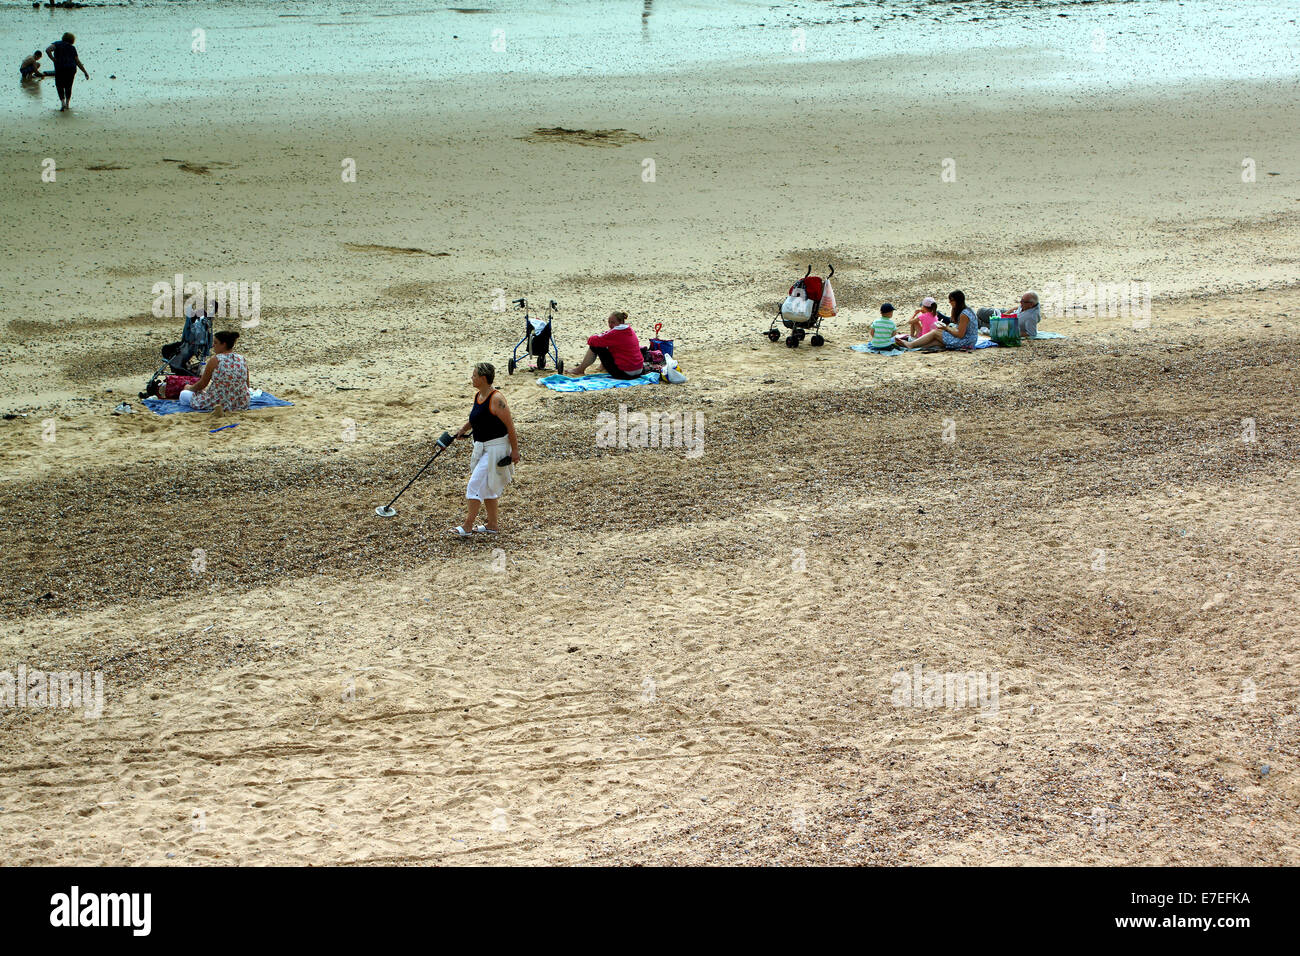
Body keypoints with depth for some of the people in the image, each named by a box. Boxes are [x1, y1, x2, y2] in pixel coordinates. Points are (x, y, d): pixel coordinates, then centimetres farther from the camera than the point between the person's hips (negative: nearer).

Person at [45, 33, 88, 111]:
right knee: (68, 86, 21)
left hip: (60, 69, -2)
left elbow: (48, 50, -14)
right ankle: (68, 103, 21)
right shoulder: (72, 48, 11)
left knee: (59, 86, 13)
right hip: (72, 69, 2)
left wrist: (53, 59, -5)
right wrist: (85, 73, 16)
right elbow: (78, 62, 9)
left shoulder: (57, 44, 5)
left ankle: (63, 102, -6)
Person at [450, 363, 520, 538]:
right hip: (481, 447, 9)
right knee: (487, 487, 15)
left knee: (476, 484, -9)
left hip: (495, 447, -9)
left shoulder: (496, 399, -20)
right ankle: (492, 525, 25)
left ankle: (467, 526, -5)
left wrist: (515, 450, -17)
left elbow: (510, 425, -18)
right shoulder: (477, 396, 7)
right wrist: (464, 429, 12)